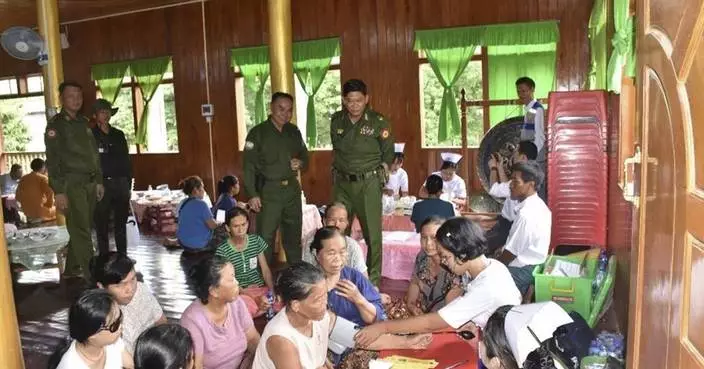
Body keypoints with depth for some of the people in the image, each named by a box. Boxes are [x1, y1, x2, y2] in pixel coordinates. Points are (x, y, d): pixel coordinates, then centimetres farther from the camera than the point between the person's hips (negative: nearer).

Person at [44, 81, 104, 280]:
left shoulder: (84, 123, 15)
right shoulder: (56, 124, -5)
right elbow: (52, 160, -11)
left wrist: (99, 181, 15)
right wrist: (58, 191, -17)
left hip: (89, 183, 7)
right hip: (71, 184, -7)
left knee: (81, 228, 13)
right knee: (81, 231, -7)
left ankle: (72, 269, 26)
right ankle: (93, 276, -6)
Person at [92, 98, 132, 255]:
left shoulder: (118, 135, 13)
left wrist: (128, 185, 10)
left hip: (120, 183, 4)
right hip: (101, 184, -4)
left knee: (121, 223, 11)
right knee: (102, 224, -1)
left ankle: (123, 256, 20)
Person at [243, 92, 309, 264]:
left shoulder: (294, 131, 9)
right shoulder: (258, 133, -6)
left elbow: (305, 156, 19)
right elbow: (249, 166, -10)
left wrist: (301, 163, -5)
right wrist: (253, 195, -17)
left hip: (292, 189, 5)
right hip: (269, 191, -5)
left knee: (294, 235, 15)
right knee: (265, 237, -5)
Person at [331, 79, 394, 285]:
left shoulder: (378, 122, -6)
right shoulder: (336, 121, 5)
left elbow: (388, 156, 2)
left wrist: (378, 176, -1)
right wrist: (339, 170, 13)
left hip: (368, 183, -4)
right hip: (342, 183, 4)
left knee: (372, 234, 0)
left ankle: (373, 280, 12)